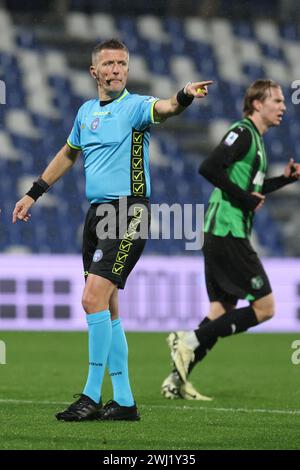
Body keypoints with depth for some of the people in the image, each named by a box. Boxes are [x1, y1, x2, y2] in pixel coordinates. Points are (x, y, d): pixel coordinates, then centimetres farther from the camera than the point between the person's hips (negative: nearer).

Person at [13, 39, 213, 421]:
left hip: (127, 212, -8)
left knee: (94, 299, -16)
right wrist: (33, 194, 33)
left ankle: (92, 397, -10)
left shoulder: (134, 106, -6)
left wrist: (185, 95, -51)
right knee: (106, 308, 8)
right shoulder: (87, 112, 15)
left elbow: (162, 109, -29)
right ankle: (124, 401, 14)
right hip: (97, 214, 8)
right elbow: (68, 154, 31)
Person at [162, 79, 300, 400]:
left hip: (221, 235, 10)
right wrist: (244, 197, -17)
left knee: (222, 312, 9)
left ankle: (177, 380, 6)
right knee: (264, 307, -8)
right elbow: (209, 168, -22)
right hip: (227, 232, -10)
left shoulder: (255, 139, 21)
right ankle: (190, 341, -10)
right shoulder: (242, 132, -10)